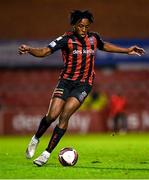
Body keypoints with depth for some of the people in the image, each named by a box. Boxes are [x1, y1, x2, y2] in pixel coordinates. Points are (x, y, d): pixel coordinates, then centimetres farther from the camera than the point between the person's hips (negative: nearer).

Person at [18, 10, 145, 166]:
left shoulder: (93, 38, 2)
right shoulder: (66, 39, -11)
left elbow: (105, 46, 25)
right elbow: (44, 51, -20)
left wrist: (127, 51, 30)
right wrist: (29, 50, -40)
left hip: (84, 84, 1)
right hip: (66, 81, -1)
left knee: (64, 116, -16)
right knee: (52, 115, -13)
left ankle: (47, 154, -9)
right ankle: (35, 139, 20)